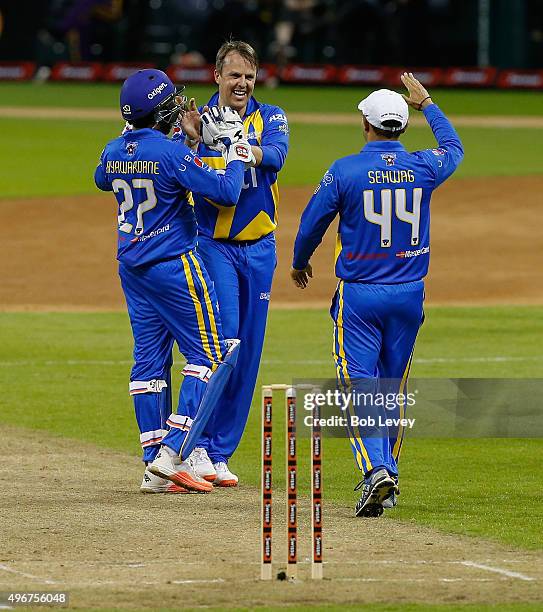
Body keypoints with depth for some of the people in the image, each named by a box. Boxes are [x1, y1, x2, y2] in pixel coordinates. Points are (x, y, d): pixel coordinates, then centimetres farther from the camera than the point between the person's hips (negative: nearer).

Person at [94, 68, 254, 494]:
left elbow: (103, 180, 26)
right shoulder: (172, 153, -19)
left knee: (150, 359, 10)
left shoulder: (115, 151, 2)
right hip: (174, 267, -7)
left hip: (132, 267, 7)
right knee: (209, 355, 0)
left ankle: (156, 466, 8)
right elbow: (226, 193, -21)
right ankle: (174, 453, -9)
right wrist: (237, 157, -4)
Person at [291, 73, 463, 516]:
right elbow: (454, 147, 23)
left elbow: (312, 225, 0)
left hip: (358, 296, -3)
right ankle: (387, 477, 19)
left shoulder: (344, 171, -10)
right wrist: (427, 104, 36)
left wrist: (300, 263, 21)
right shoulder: (424, 168, -1)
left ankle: (376, 468, -26)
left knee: (360, 387, -5)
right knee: (393, 391, 15)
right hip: (409, 296, 3)